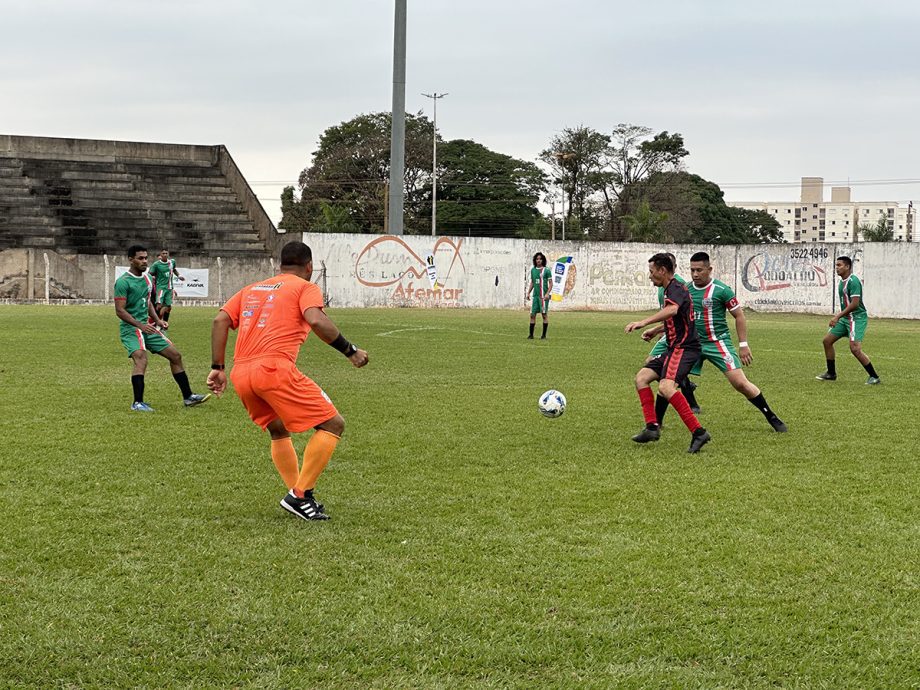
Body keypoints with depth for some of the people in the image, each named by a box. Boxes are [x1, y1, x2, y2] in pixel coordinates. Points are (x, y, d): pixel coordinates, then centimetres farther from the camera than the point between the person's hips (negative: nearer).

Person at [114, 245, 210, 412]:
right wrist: (140, 325, -26)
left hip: (148, 327, 8)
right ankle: (138, 403, -24)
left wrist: (157, 320, 10)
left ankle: (188, 397, 15)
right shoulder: (123, 282, -14)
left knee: (175, 355, 6)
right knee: (141, 360, -29)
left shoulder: (147, 278, 11)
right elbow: (120, 310, -18)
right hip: (131, 329, -8)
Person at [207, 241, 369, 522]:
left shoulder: (252, 289, 28)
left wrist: (217, 368, 16)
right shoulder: (305, 287, 10)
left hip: (240, 374, 7)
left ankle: (299, 497, 21)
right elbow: (316, 320, -11)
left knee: (278, 431, 28)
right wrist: (350, 351, -5)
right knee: (333, 425, 2)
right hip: (275, 368, -7)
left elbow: (220, 320, 16)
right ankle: (300, 495, -5)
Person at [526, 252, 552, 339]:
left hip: (543, 296, -5)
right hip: (535, 295, 5)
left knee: (544, 314, -1)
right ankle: (531, 335, 8)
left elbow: (551, 283, -4)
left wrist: (547, 293, -15)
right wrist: (528, 293, 14)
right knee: (532, 315, 2)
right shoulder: (533, 270, 11)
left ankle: (544, 335, 5)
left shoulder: (546, 270, -4)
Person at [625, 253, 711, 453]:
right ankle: (652, 427, 1)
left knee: (666, 386, -29)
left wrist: (643, 322, -45)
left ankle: (698, 432, -31)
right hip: (675, 348, 11)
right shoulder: (672, 289, 19)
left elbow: (672, 310, -37)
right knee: (641, 377, 7)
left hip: (684, 348, -11)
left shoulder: (675, 289, -13)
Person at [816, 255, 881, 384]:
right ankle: (831, 373, 20)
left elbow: (854, 303, -24)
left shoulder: (853, 281, -17)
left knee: (855, 348, -19)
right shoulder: (842, 282, 12)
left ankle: (874, 377, -9)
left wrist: (838, 316, -23)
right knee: (827, 340, 8)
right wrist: (839, 315, 19)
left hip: (857, 318, -10)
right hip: (845, 318, 10)